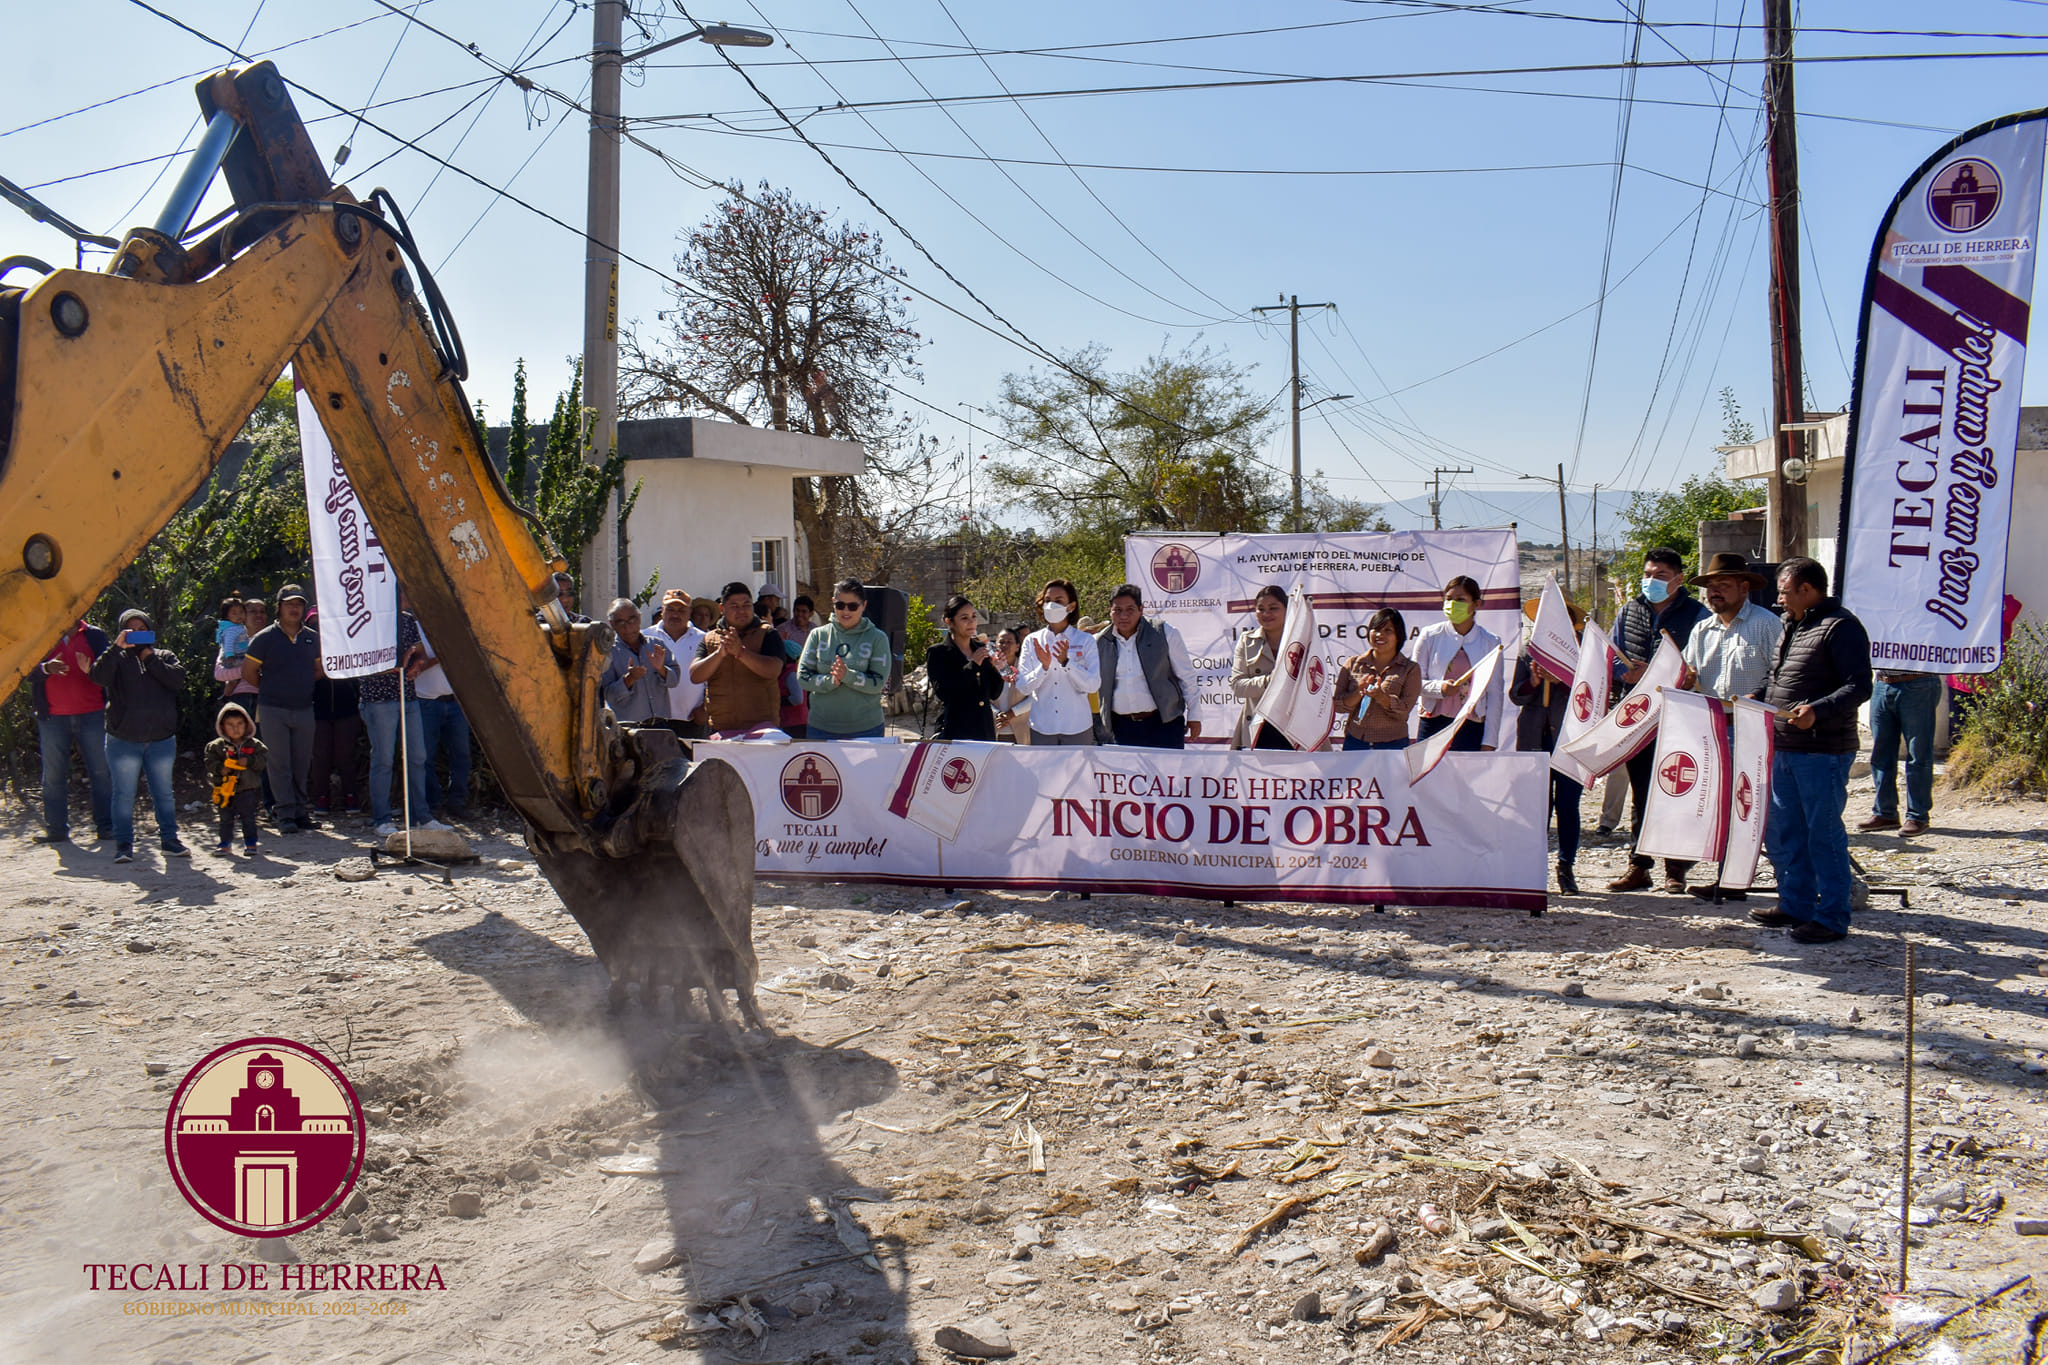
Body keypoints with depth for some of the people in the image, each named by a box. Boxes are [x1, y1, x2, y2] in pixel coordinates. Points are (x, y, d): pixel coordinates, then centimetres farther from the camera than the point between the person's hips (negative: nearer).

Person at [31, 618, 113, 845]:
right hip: (52, 718, 1)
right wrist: (46, 668, -23)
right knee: (53, 776, 3)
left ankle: (106, 826, 3)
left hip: (92, 715, -1)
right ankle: (56, 828, 9)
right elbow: (28, 672, -2)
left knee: (101, 771, -1)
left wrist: (91, 671, -23)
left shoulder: (95, 635, 7)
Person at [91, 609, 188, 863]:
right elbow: (99, 676, -16)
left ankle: (169, 839, 17)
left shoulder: (164, 657, 9)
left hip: (161, 739, 1)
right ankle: (124, 844, 10)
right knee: (124, 795, 3)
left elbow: (178, 680, -9)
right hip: (123, 740, -1)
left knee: (163, 793, 9)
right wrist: (117, 647, -20)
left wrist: (150, 658, -7)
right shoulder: (117, 659, 4)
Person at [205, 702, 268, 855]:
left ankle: (250, 842, 15)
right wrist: (220, 769, -19)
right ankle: (226, 843, 20)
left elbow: (264, 758, -4)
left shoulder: (254, 745, 1)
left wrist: (249, 761, -18)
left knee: (248, 817, 4)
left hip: (247, 788, -1)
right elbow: (210, 762, -2)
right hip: (225, 789, 1)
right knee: (226, 818, 9)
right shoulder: (216, 746, 1)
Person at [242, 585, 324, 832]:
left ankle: (301, 811, 13)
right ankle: (286, 813, 0)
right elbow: (248, 671, 2)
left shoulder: (313, 638, 9)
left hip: (304, 709, 3)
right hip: (273, 710, -3)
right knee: (279, 764, -3)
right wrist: (271, 689, 9)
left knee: (302, 764, 6)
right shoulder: (265, 638, -3)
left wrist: (301, 687, 10)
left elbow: (319, 670, 21)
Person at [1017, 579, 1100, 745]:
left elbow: (1093, 685, -7)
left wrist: (1066, 662, -20)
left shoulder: (1085, 642, 2)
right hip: (1041, 727, 1)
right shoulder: (1032, 641, 6)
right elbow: (1022, 687, 0)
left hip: (1077, 727, -1)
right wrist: (1044, 667, -17)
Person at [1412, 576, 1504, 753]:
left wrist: (1489, 742, 0)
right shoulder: (1430, 636, 4)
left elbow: (1495, 694, 5)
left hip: (1472, 729, 0)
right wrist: (1439, 688, -15)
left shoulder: (1490, 642, 6)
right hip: (1434, 726, 0)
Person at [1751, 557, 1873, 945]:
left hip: (1823, 752, -10)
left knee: (1823, 834, -3)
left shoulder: (1842, 628, -12)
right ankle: (1796, 906, 27)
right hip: (1785, 749, 10)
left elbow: (1859, 687, -20)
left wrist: (1816, 711, -31)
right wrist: (1754, 699, 10)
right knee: (1781, 832, 15)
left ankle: (1832, 919, 5)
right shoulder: (1792, 627, 18)